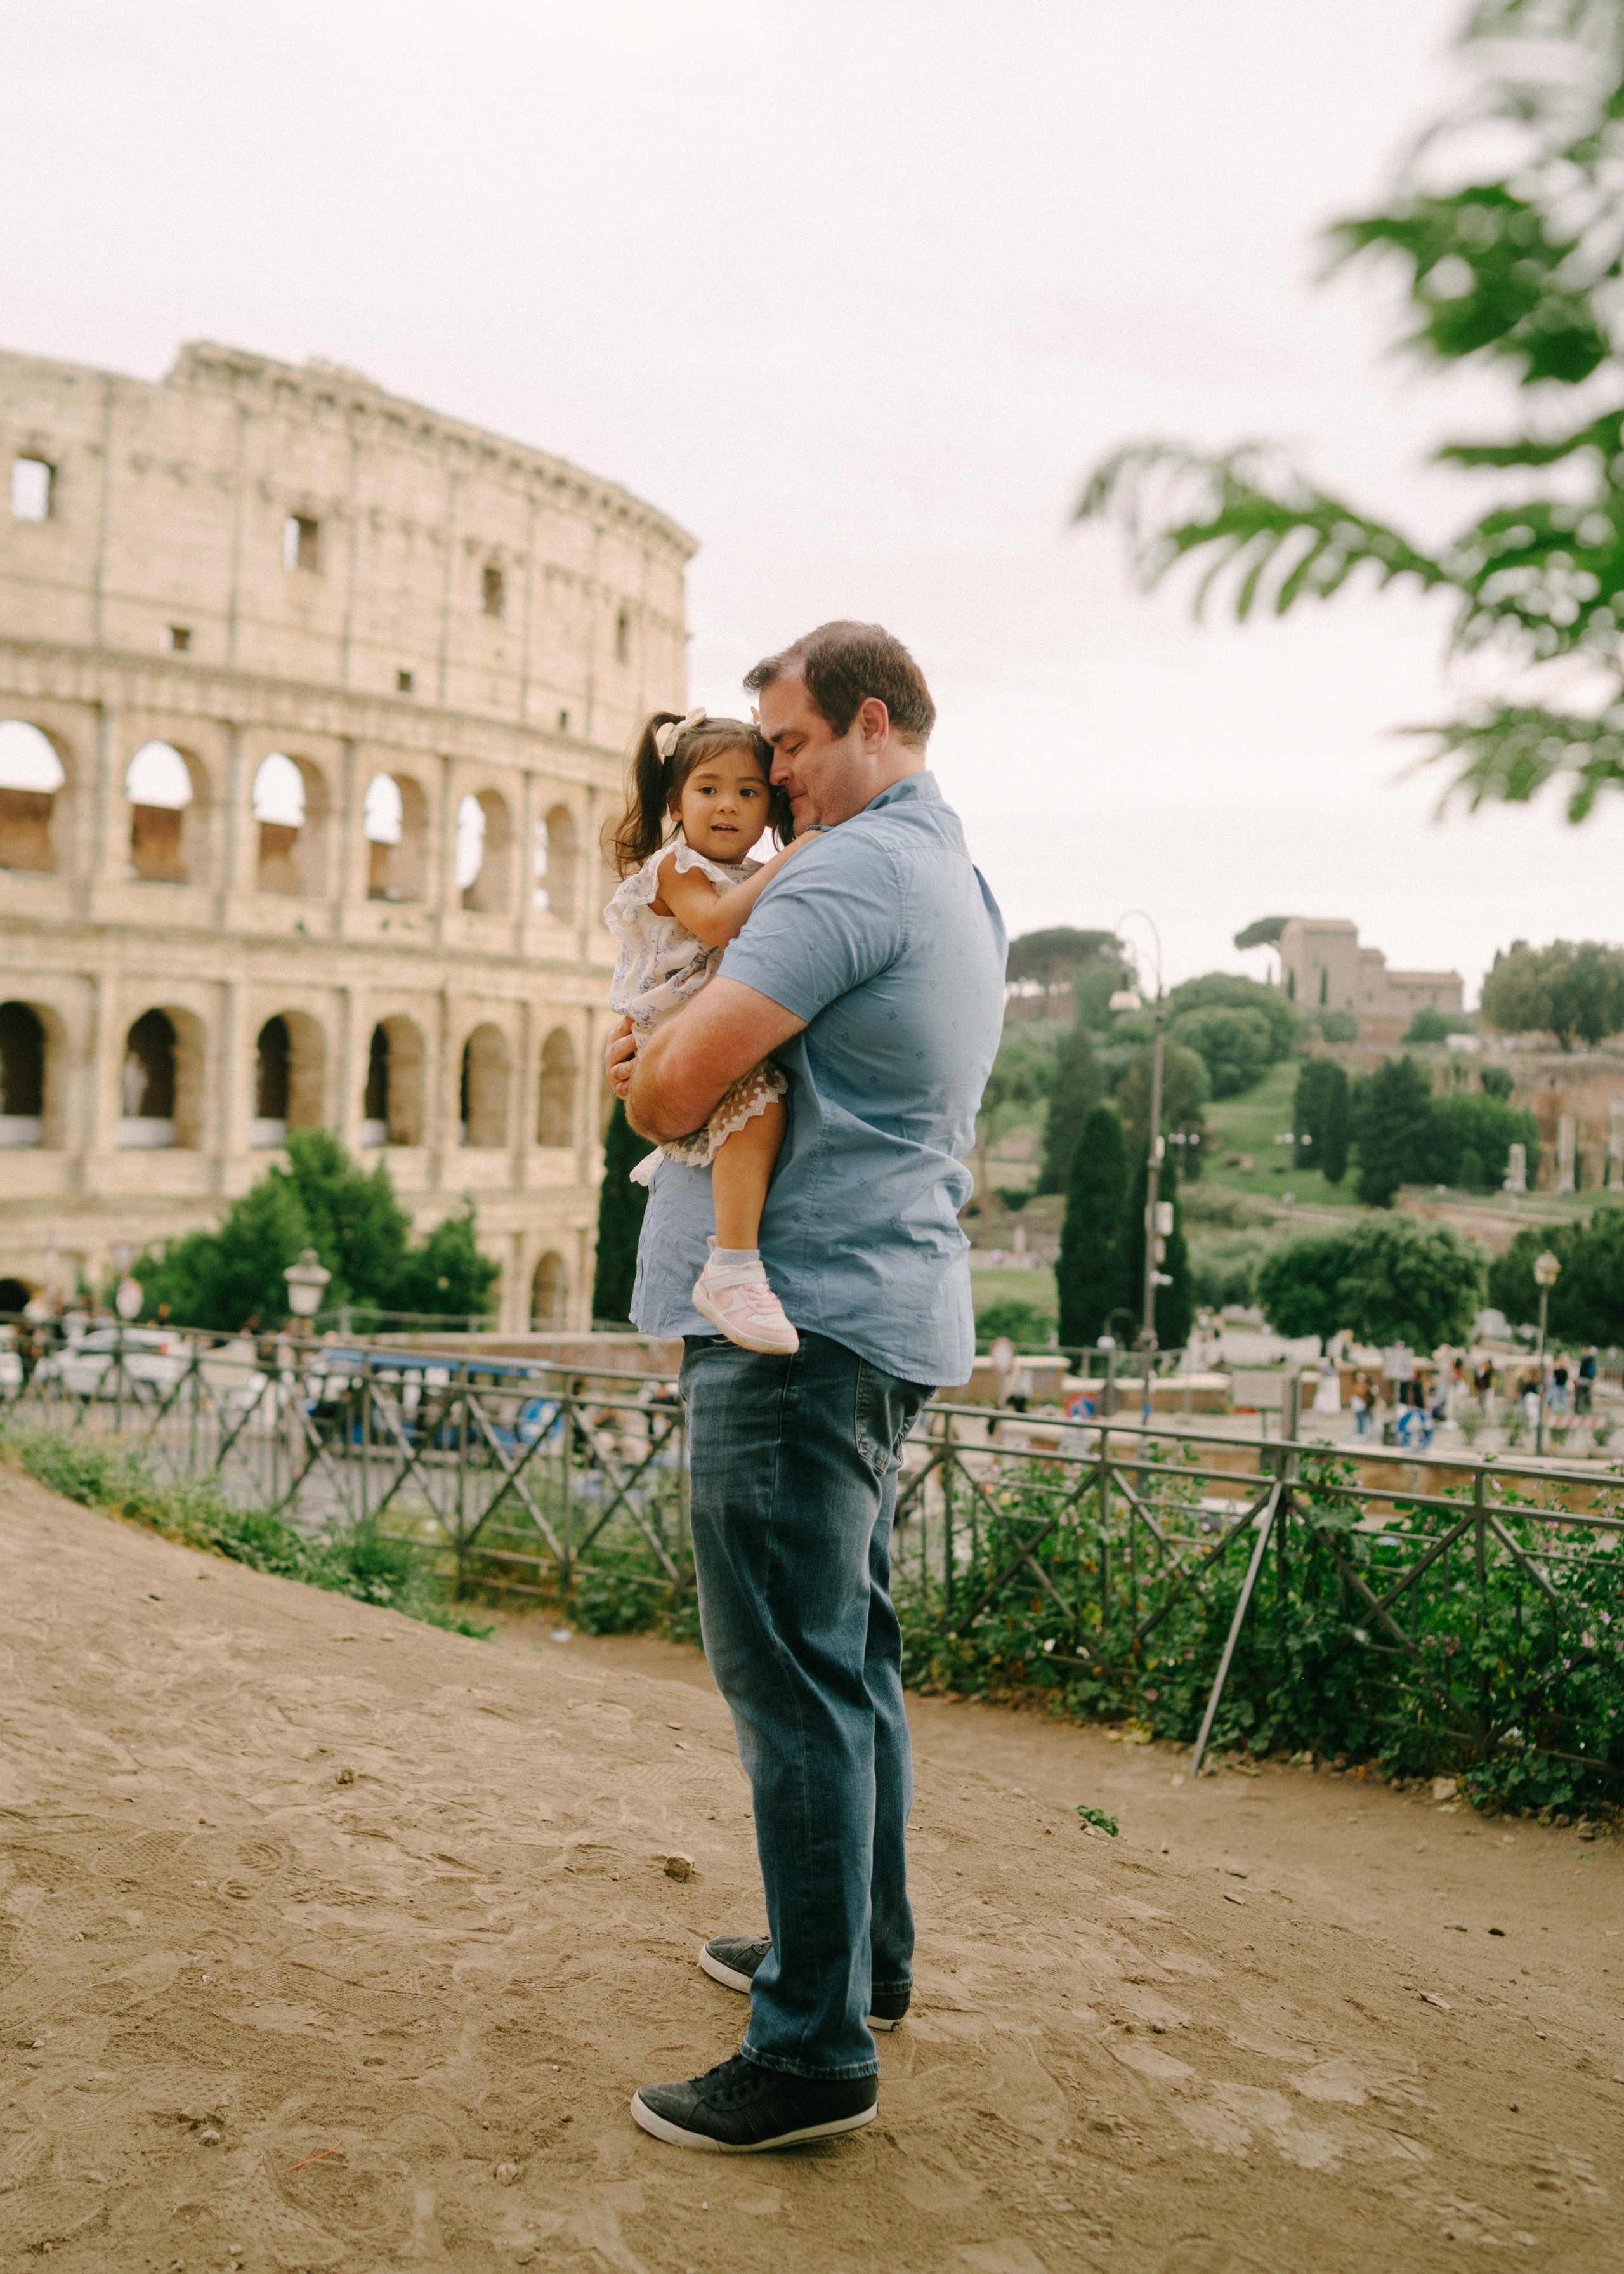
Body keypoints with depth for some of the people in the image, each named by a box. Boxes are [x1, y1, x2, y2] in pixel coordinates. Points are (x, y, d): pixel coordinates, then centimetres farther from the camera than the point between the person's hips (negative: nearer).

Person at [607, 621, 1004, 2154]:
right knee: (847, 1651, 18)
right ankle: (861, 1952, 31)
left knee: (791, 1673, -5)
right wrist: (664, 1058, 7)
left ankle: (813, 2046, 2)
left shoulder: (854, 871, -14)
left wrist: (639, 1086, 4)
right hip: (889, 1303, 11)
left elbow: (678, 1085, -20)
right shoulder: (955, 880, 20)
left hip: (801, 1310, -11)